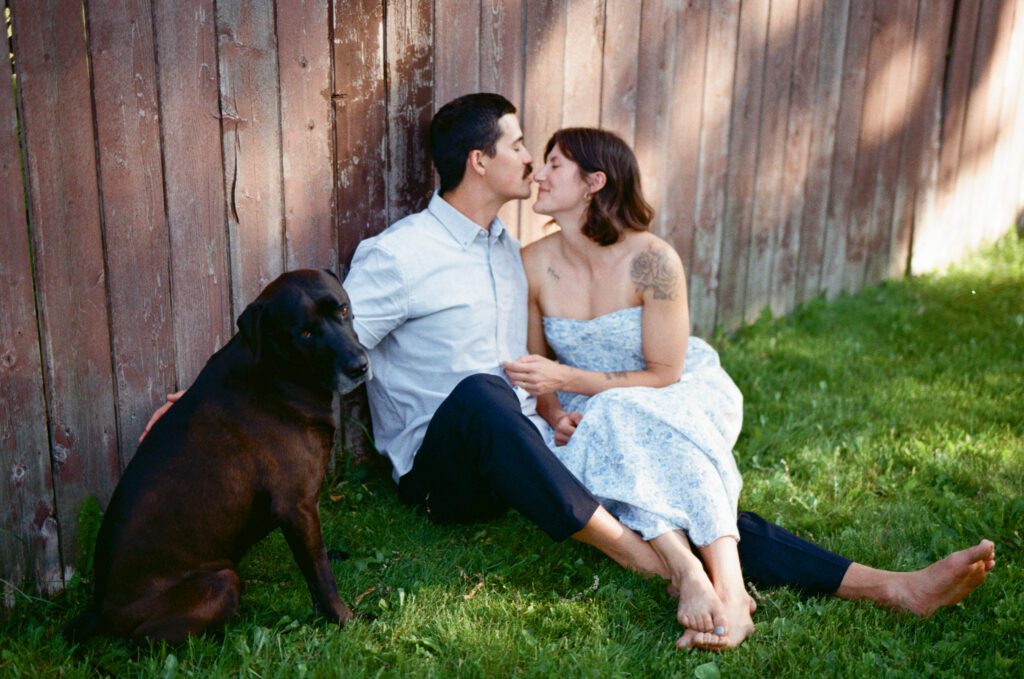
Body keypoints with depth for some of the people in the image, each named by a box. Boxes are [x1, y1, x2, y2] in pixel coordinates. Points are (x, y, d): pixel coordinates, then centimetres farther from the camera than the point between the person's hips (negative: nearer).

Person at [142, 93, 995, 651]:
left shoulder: (507, 249, 13)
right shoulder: (398, 254, -12)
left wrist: (554, 418, 7)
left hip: (517, 454, 6)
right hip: (442, 467, -6)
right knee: (480, 395, -41)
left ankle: (889, 587, -17)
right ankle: (657, 567, -40)